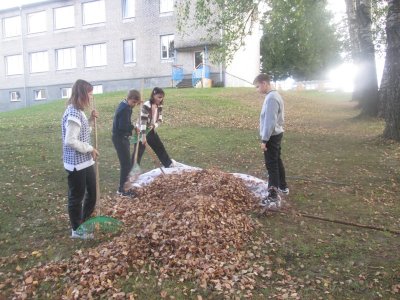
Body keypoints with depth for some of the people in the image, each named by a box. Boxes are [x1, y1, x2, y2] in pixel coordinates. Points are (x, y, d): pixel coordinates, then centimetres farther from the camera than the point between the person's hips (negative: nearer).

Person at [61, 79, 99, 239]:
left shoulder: (78, 111, 10)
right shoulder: (73, 113, -21)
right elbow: (70, 141, -27)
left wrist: (91, 119, 8)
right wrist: (90, 149, -17)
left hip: (85, 161, 10)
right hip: (76, 164, -10)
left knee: (92, 193, 20)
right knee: (76, 197, 8)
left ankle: (85, 222, 39)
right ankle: (77, 230, 26)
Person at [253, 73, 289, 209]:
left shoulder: (271, 98, -21)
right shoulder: (275, 95, 11)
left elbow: (270, 121, -25)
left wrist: (264, 140, -21)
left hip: (272, 136, -10)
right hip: (277, 134, 10)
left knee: (271, 165, -7)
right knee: (277, 161, 21)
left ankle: (274, 198, -3)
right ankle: (283, 187, 37)